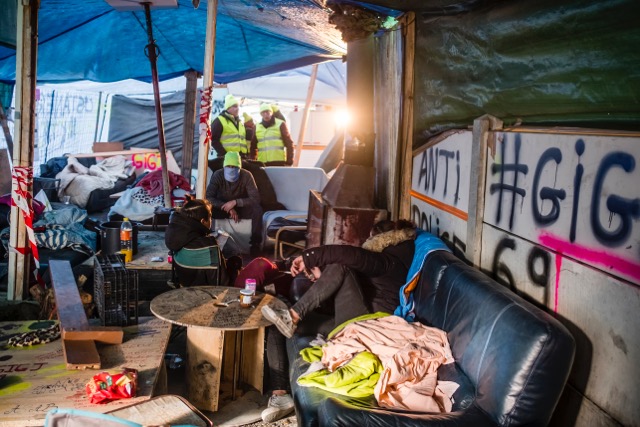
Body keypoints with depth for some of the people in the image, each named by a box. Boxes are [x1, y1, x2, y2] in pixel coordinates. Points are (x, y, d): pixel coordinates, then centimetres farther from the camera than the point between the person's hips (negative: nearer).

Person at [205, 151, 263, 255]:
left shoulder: (246, 176, -19)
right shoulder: (217, 175, -18)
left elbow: (255, 198, -24)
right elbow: (208, 197, -23)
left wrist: (235, 202, -36)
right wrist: (229, 208, -31)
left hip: (241, 208, 0)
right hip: (223, 207, 0)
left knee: (257, 209, -30)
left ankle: (255, 243, -19)